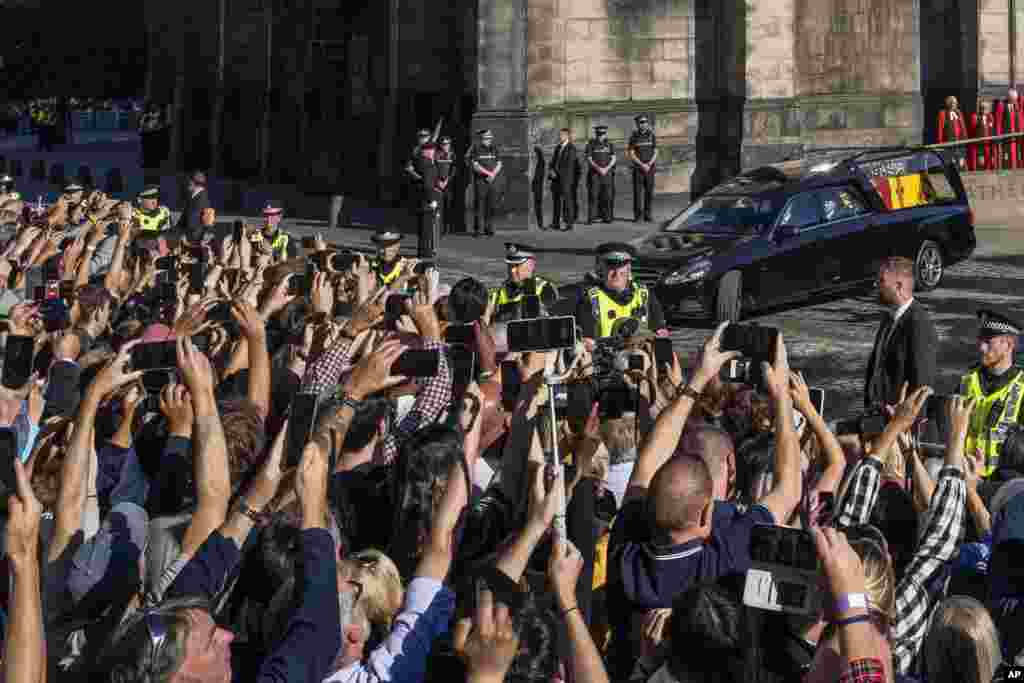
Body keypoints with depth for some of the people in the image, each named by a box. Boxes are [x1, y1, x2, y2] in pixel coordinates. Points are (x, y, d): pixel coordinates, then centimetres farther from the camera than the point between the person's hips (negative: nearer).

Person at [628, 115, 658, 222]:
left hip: (649, 169, 1)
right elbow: (631, 154, -6)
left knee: (649, 192, 1)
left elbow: (655, 153, 1)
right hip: (637, 169, -1)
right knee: (638, 192, -5)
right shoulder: (634, 137, -1)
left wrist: (649, 165, -15)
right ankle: (638, 216, -1)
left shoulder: (652, 136, 3)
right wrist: (642, 165, -16)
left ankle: (647, 215, 8)